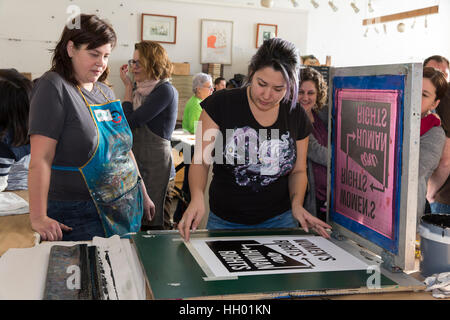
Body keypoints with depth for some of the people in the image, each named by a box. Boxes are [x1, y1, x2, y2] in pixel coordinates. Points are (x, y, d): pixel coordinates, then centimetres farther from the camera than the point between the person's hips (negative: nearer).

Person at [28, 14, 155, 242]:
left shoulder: (105, 92, 12)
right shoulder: (54, 87, -11)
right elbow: (40, 159, -18)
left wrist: (143, 194, 19)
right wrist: (38, 217, -24)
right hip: (79, 217, -7)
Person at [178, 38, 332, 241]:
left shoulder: (297, 116, -1)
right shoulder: (221, 104, -10)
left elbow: (298, 170, 9)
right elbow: (201, 160, -10)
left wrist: (296, 203, -10)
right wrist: (197, 197, -29)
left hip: (278, 219, 2)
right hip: (223, 221, -2)